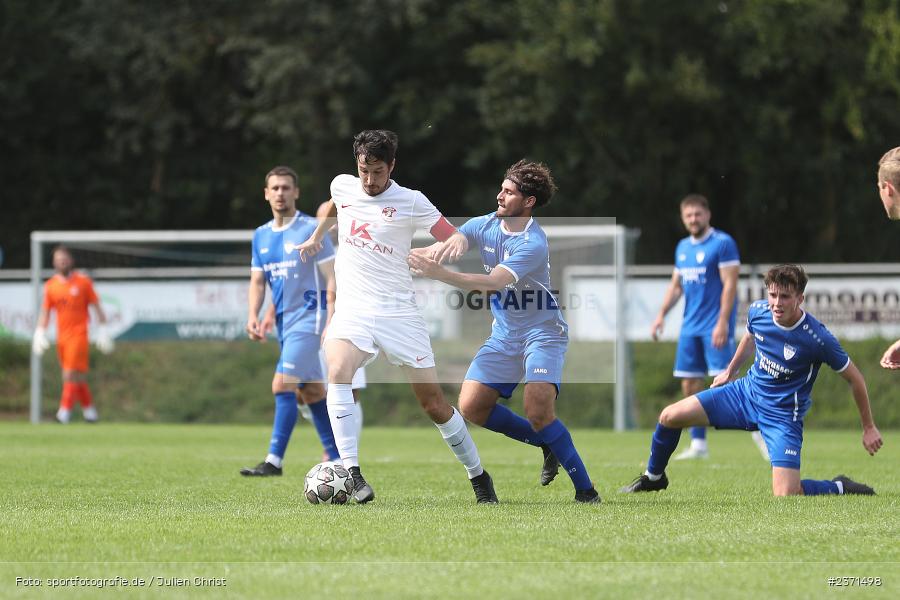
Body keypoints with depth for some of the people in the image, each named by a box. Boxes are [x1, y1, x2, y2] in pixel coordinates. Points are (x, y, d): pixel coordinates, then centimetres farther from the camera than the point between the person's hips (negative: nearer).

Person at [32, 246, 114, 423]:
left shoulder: (83, 282, -1)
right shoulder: (50, 285, 8)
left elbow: (96, 307, 3)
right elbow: (45, 311, 11)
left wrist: (102, 330, -1)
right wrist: (40, 332, -1)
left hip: (78, 334, -4)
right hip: (61, 335, 4)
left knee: (72, 373, -14)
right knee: (77, 376, 9)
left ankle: (65, 410, -18)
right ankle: (88, 408, 21)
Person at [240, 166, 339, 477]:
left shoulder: (311, 230, -9)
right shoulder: (261, 235, 11)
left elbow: (332, 279, -11)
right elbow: (257, 282, 13)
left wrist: (332, 324, -18)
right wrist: (253, 317, -5)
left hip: (308, 317, -7)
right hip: (285, 322, 7)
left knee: (282, 385, -16)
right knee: (311, 391, 11)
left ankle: (274, 460, -15)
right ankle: (337, 456, 19)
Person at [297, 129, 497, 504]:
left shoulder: (411, 202, -3)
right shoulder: (342, 186, 8)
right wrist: (316, 237, 34)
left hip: (399, 313, -2)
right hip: (352, 308, 2)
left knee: (434, 403, 0)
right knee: (338, 373, -29)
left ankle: (479, 478, 19)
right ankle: (352, 474, -33)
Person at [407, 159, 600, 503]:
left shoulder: (533, 244, -21)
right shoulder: (484, 225, 1)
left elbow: (494, 282, -31)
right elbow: (454, 240, -15)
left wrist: (439, 274, -39)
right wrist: (452, 243, -41)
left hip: (542, 332, -7)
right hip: (504, 335, 7)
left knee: (538, 412, -24)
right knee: (471, 407, -4)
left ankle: (585, 489, -11)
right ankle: (547, 444, 15)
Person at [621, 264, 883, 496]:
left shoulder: (818, 339, -26)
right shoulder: (758, 312, -11)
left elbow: (855, 379, -11)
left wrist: (869, 428, -4)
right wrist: (730, 371, 29)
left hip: (783, 416, -5)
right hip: (747, 391, 5)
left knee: (785, 495, -21)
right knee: (670, 417, -2)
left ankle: (840, 487, 9)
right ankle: (653, 477, 27)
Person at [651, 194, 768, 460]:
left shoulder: (723, 243, -8)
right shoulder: (683, 247, 15)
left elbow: (730, 285, -13)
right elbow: (676, 285, 23)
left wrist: (722, 323, -20)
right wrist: (662, 314, 10)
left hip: (715, 326, -7)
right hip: (691, 326, 7)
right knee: (690, 385, 4)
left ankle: (759, 432, -6)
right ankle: (698, 444, 10)